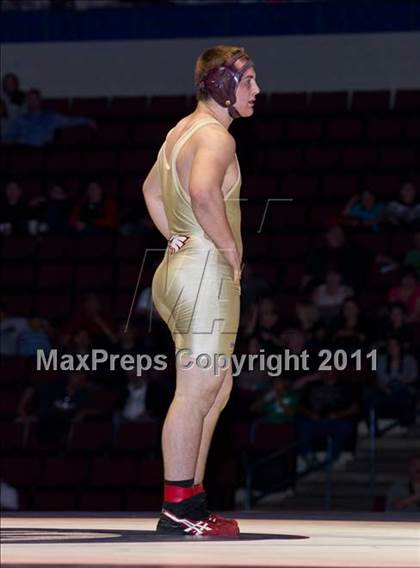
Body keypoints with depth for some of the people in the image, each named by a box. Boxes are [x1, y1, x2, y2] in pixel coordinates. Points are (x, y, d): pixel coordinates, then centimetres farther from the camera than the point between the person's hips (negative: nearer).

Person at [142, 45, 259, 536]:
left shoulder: (182, 129, 17)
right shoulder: (216, 136, -15)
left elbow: (152, 190, 32)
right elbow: (204, 192, -35)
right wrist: (231, 249, -22)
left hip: (181, 267, 11)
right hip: (207, 270, -11)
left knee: (217, 386, 16)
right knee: (196, 391, -8)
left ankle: (190, 494, 18)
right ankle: (177, 510, -6)